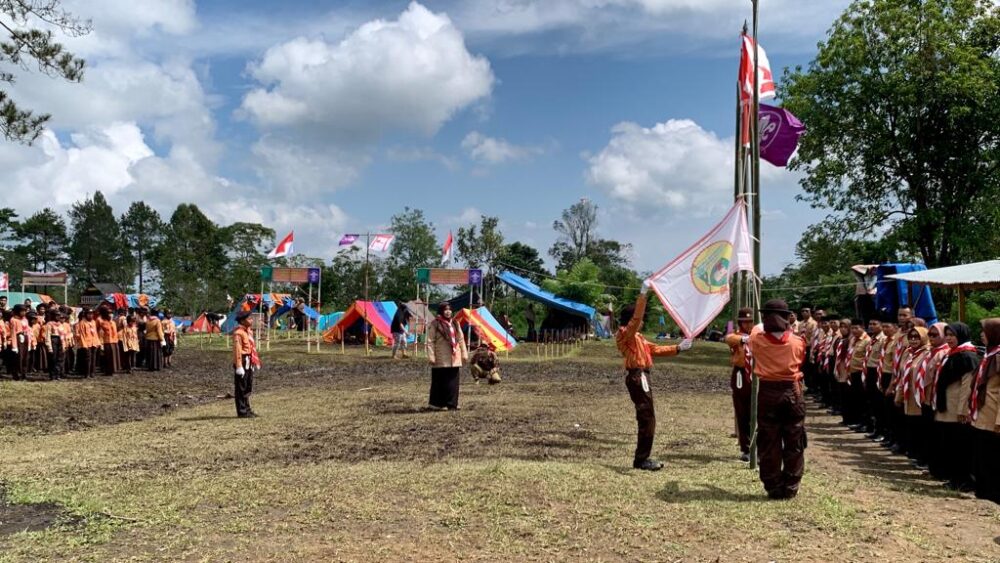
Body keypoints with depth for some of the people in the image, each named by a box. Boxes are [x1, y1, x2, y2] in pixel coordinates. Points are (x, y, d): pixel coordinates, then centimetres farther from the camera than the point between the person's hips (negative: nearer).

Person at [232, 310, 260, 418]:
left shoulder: (248, 331, 14)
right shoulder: (238, 333, -15)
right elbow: (237, 350, -20)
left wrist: (256, 362, 19)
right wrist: (239, 367, -23)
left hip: (249, 363, 9)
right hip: (242, 363, -9)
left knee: (248, 388, 15)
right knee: (241, 388, -1)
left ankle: (247, 409, 24)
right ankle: (242, 412, 4)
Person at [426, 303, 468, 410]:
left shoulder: (454, 323, 13)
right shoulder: (435, 324, -5)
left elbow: (461, 339, 16)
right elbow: (430, 342, -7)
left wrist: (464, 353, 11)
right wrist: (431, 357, -13)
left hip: (454, 359, 5)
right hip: (441, 360, -5)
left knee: (453, 382, 5)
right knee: (440, 381, -1)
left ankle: (452, 404, 12)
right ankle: (436, 403, 10)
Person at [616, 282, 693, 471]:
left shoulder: (637, 337, 21)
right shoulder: (626, 334, -9)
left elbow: (655, 349, 22)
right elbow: (636, 316, -24)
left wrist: (678, 348, 17)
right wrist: (643, 294, -28)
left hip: (641, 377, 10)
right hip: (637, 377, -10)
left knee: (646, 419, 12)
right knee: (647, 419, -9)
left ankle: (642, 458, 17)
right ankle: (641, 460, -5)